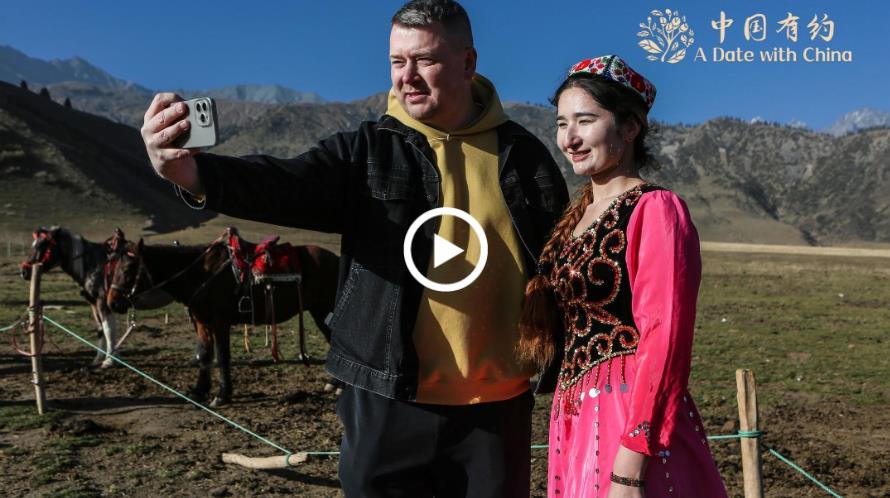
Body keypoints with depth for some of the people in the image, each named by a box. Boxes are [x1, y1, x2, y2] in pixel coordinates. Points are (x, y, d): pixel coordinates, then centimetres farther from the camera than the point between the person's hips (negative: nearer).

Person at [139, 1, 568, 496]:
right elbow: (285, 186, -19)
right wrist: (194, 172, -38)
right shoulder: (367, 150, -2)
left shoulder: (522, 152, 1)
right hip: (389, 400, 0)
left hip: (496, 404, 1)